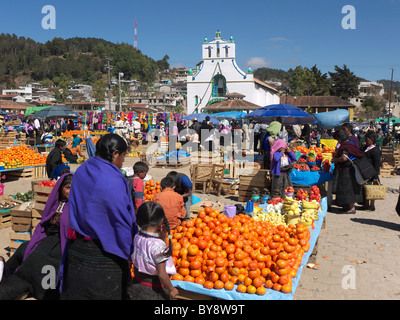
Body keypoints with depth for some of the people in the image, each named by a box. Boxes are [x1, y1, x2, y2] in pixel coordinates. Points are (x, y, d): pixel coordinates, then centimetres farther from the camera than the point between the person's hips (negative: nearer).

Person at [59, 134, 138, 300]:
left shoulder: (81, 172, 1)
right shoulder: (113, 180, -22)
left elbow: (75, 210, 7)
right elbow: (121, 222, -19)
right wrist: (128, 254, -6)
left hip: (75, 248, 7)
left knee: (75, 293, 19)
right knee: (104, 294, 10)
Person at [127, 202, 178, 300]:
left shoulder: (137, 237, -7)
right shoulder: (158, 245, -27)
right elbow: (161, 274, -23)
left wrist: (162, 238, -3)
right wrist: (171, 289, -7)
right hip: (153, 292, -6)